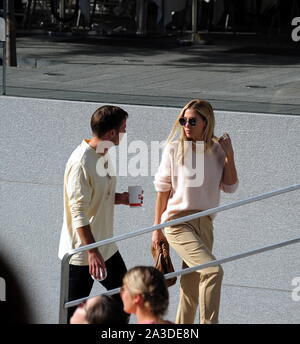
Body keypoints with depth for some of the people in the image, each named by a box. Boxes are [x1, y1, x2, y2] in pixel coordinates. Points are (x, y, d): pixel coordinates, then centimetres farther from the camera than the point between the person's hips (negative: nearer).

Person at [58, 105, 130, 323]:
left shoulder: (104, 155, 5)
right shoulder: (81, 163, -24)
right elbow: (79, 212, -25)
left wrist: (120, 198, -1)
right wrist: (92, 251, -27)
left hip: (106, 247, 9)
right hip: (81, 253, -9)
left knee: (123, 299, 17)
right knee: (73, 313, 1)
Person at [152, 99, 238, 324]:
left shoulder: (217, 150, 4)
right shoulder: (175, 148, -6)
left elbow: (230, 186, 2)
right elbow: (162, 189, -2)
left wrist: (229, 154, -7)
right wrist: (157, 228, -1)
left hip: (205, 223, 5)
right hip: (178, 221, -5)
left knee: (192, 288, 10)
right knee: (213, 271, -23)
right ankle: (209, 322, -16)